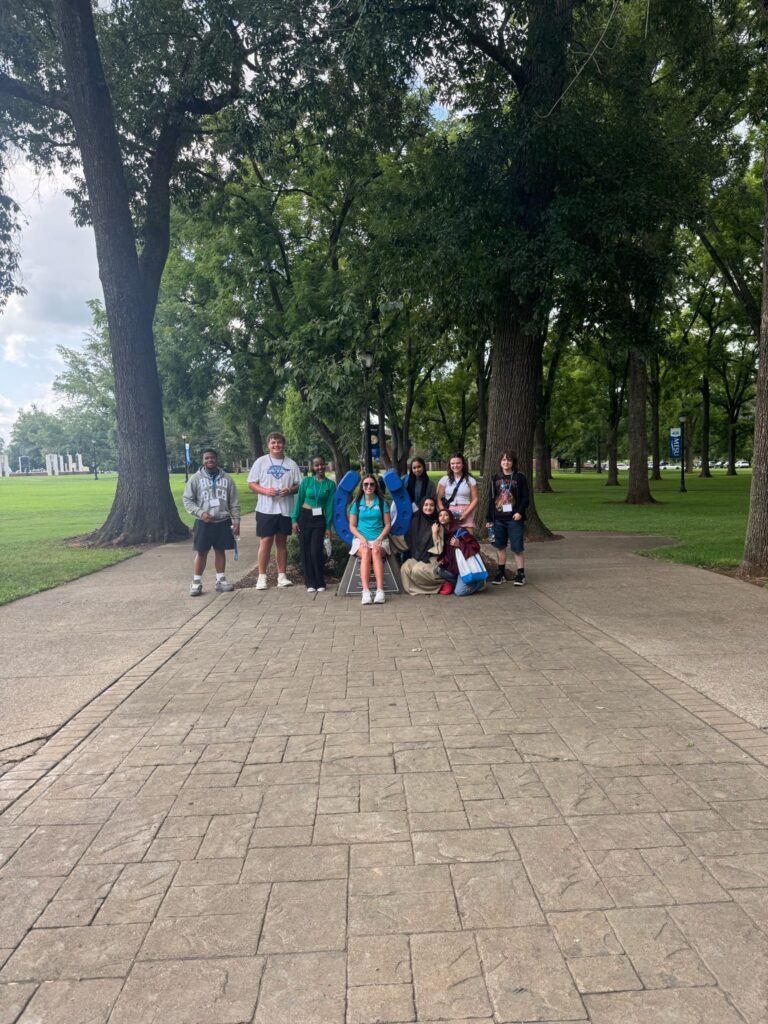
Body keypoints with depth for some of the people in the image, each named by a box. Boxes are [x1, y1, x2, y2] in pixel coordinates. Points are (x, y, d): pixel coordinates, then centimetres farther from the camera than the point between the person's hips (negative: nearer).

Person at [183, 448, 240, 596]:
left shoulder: (227, 478, 6)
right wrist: (200, 513, -14)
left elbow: (234, 502, 7)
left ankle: (221, 581, 19)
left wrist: (236, 521, 1)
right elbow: (187, 500, -1)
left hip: (223, 522, 2)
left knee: (220, 551, 9)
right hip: (203, 523, -2)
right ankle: (196, 583, 10)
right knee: (201, 552, 1)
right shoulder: (195, 478, -1)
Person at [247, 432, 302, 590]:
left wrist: (290, 490, -13)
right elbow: (251, 484, 2)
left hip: (285, 509, 2)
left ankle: (282, 576, 15)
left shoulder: (291, 464, 8)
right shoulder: (261, 462, 3)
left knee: (281, 542, 9)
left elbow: (299, 485, 8)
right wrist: (265, 491, -16)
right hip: (266, 509, -2)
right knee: (266, 541, -4)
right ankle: (262, 577, 4)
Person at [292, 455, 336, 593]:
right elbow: (299, 500, 3)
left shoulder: (330, 484, 1)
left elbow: (329, 506, 1)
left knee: (316, 551, -7)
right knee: (305, 550, 3)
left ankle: (320, 583, 8)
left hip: (320, 519, -1)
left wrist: (328, 527, -2)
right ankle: (310, 583, 13)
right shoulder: (306, 481, 0)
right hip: (304, 517, 1)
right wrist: (294, 520, -3)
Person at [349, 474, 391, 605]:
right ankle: (365, 591, -45)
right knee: (365, 552, -34)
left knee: (376, 552, -34)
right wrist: (361, 538, -8)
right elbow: (352, 526, 9)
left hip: (379, 539, 0)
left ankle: (380, 590, -44)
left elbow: (388, 524, 7)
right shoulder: (357, 504, 12)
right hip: (361, 539, 0)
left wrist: (379, 538, -9)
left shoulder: (382, 503, 10)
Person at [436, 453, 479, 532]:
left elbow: (475, 500, 4)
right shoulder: (444, 480, 9)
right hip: (449, 516, 0)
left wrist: (465, 514, -8)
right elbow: (439, 499, 5)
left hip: (466, 516, 0)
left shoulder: (470, 480, 8)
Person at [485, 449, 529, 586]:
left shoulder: (520, 477, 0)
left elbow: (525, 497, -2)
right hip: (498, 519, 4)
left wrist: (520, 512, -16)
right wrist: (489, 518, 9)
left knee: (517, 548, -2)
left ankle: (520, 574, 7)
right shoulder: (495, 478, 10)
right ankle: (501, 573, 20)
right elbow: (491, 499, 12)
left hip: (514, 518, -4)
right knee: (500, 547, 10)